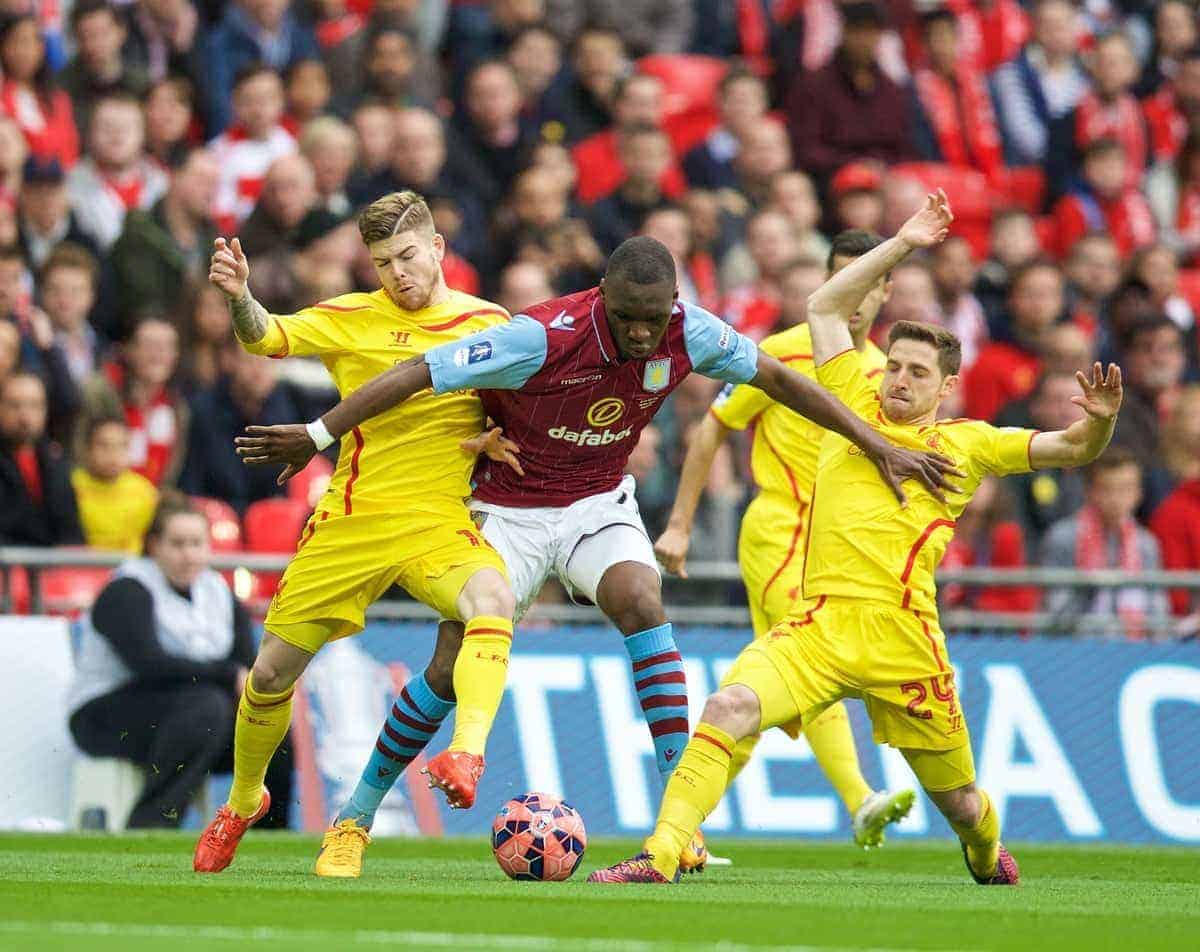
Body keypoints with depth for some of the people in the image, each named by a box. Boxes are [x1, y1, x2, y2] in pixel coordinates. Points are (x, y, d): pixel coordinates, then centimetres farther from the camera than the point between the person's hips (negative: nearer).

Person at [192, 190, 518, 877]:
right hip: (353, 521, 1)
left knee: (492, 602, -35)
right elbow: (269, 337, -15)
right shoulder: (353, 318, 0)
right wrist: (240, 298, -37)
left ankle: (467, 756, -51)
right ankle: (242, 803, 33)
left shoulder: (490, 324, 4)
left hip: (443, 523, -1)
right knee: (272, 672, 6)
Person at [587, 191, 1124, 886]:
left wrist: (1099, 421, -11)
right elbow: (826, 307, 21)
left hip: (901, 636, -1)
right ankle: (662, 855, -28)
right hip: (820, 624, 1)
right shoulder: (856, 406, 16)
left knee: (958, 799, 10)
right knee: (730, 706, -26)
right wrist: (901, 245, 19)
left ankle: (988, 855, 46)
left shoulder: (966, 444, 12)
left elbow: (1072, 450, 11)